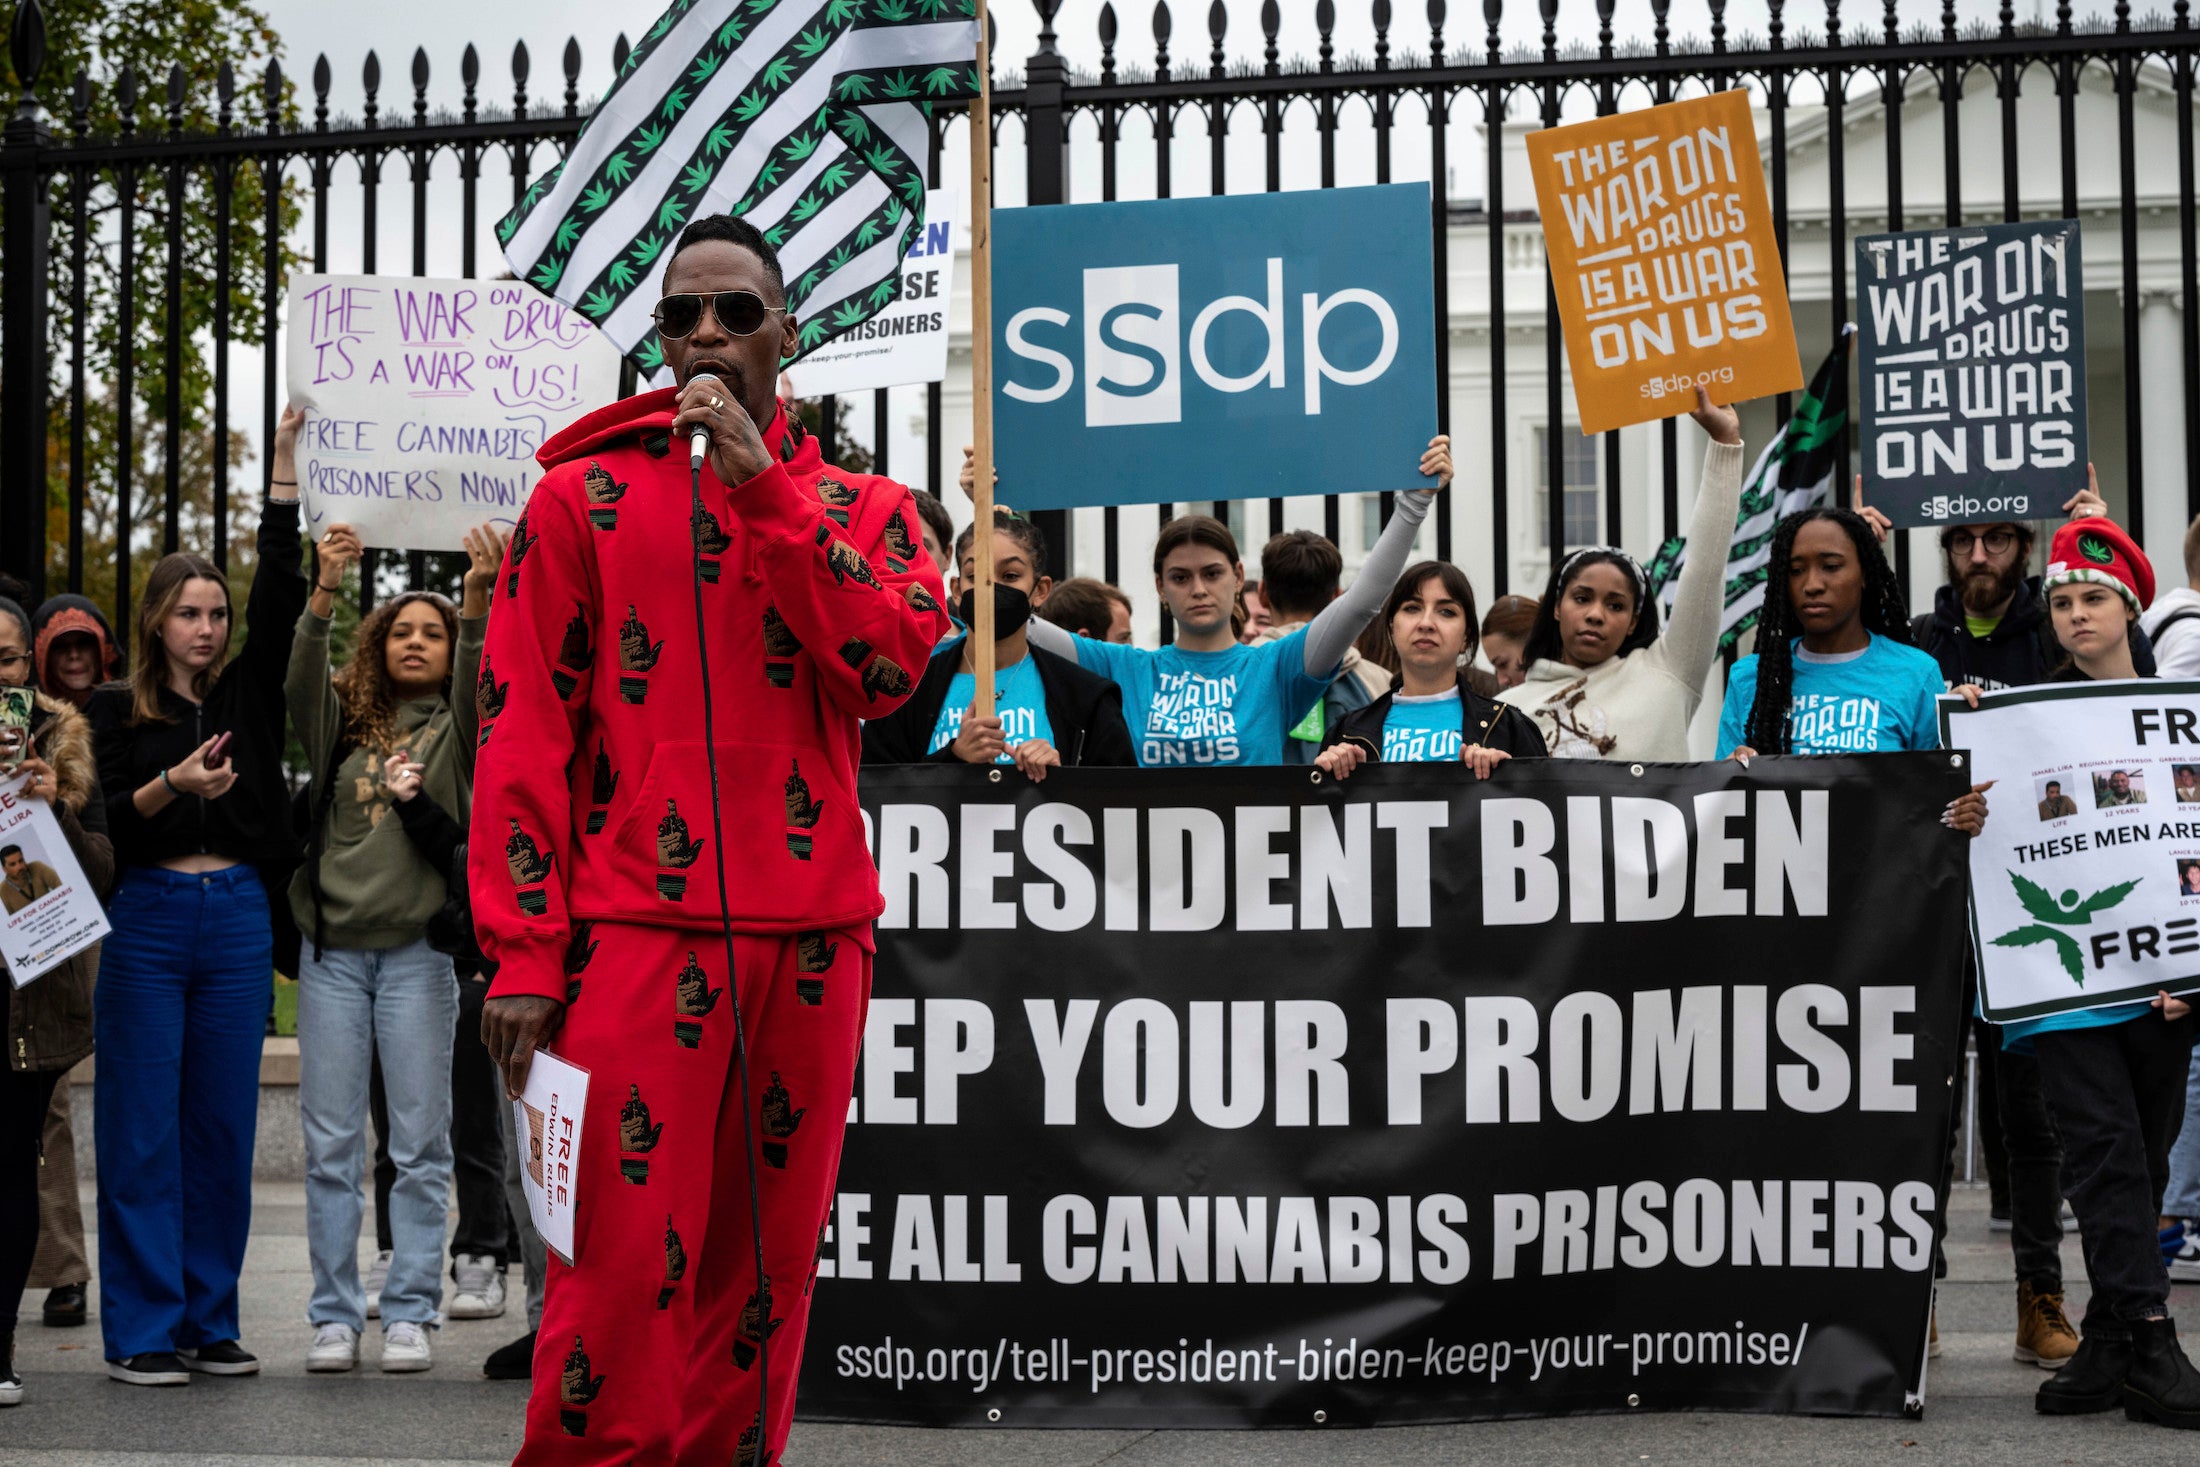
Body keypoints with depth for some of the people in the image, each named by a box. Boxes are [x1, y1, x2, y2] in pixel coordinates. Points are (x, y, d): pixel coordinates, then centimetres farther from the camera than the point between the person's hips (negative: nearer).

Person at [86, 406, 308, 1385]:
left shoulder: (245, 692, 11)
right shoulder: (117, 711, 5)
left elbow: (281, 592, 3)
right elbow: (107, 820, -4)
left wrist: (283, 464, -1)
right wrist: (173, 784, -23)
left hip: (237, 917, 3)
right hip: (148, 917, -3)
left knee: (222, 1127, 5)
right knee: (143, 1130, -2)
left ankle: (209, 1321, 13)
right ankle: (142, 1331, 3)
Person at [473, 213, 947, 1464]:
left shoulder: (861, 506, 13)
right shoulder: (585, 496, 7)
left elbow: (894, 665, -7)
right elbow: (525, 732, 1)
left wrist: (763, 488, -10)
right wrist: (524, 952, -7)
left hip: (811, 936, 3)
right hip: (636, 929, -3)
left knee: (766, 1263, 7)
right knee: (627, 1268, -9)